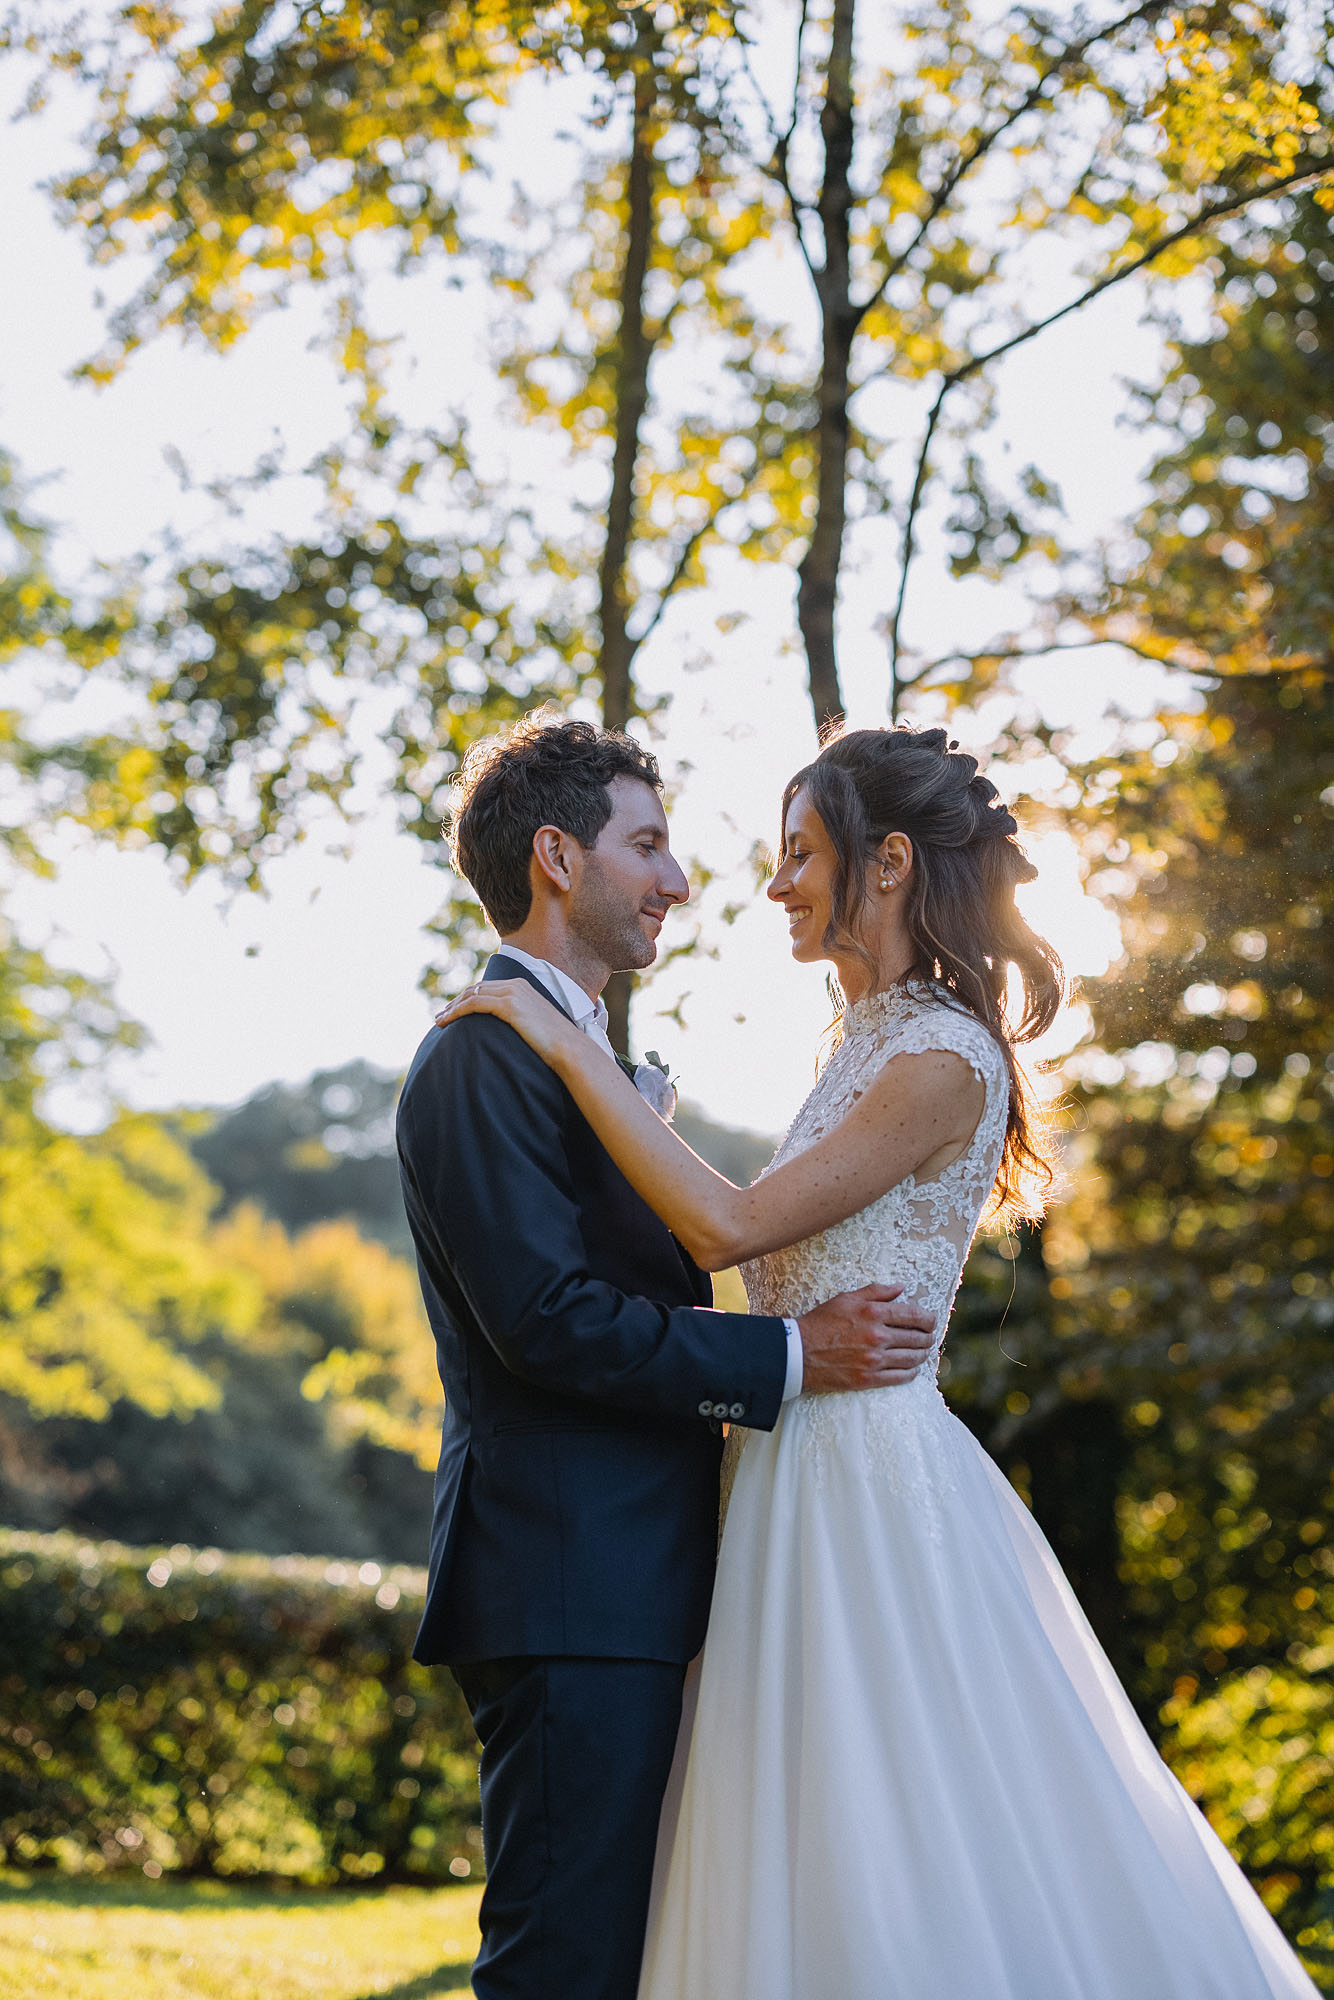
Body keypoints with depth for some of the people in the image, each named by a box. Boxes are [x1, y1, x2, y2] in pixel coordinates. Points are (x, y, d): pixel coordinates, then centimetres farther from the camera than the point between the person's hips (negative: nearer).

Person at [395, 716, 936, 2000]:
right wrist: (790, 1355, -16)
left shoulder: (576, 1053, 22)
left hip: (620, 1592, 10)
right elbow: (548, 1319, -20)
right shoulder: (485, 1057, -11)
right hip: (567, 1591, -10)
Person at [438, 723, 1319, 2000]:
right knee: (830, 1884, 12)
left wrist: (566, 1049, -15)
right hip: (810, 1474, 9)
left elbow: (730, 1226, -18)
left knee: (907, 1891, -4)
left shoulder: (942, 1060, -13)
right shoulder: (873, 1046, 15)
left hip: (870, 1481, -9)